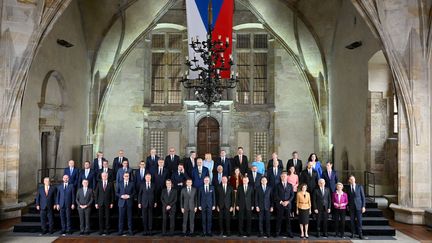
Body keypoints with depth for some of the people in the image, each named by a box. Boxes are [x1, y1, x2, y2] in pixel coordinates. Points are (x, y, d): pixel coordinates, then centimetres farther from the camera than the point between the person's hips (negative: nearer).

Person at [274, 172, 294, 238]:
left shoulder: (290, 185, 8)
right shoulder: (278, 185, 3)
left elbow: (292, 195, 5)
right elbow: (276, 195, -1)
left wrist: (287, 201, -8)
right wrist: (281, 202, -10)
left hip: (288, 204, 1)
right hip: (280, 204, -1)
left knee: (288, 219, 3)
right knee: (279, 218, 2)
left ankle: (289, 232, 10)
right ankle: (277, 232, 10)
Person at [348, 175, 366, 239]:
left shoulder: (359, 186, 1)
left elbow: (363, 197, 1)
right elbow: (347, 198, 10)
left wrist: (363, 206, -5)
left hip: (358, 206, -1)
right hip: (351, 207, 1)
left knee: (359, 220, -1)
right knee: (352, 220, 4)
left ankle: (360, 234, 8)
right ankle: (352, 233, 14)